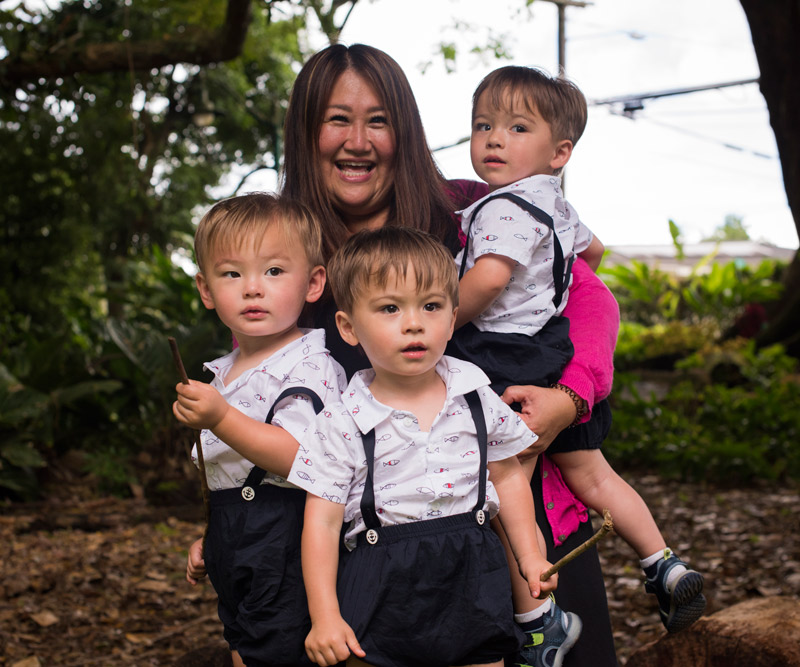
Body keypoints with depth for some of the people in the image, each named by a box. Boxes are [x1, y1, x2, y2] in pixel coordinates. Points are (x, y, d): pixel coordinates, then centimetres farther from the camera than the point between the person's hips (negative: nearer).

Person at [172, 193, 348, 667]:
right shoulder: (226, 372, 14)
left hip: (283, 541, -9)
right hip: (235, 541, 9)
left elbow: (299, 458, -28)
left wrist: (221, 420, -34)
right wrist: (213, 538, 28)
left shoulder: (309, 366, -16)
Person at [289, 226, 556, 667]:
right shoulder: (341, 426, -8)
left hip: (471, 579, 2)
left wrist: (529, 557, 13)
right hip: (384, 592, -2)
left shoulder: (476, 400, 1)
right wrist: (325, 617, -10)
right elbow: (322, 522, -7)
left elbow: (507, 476, 13)